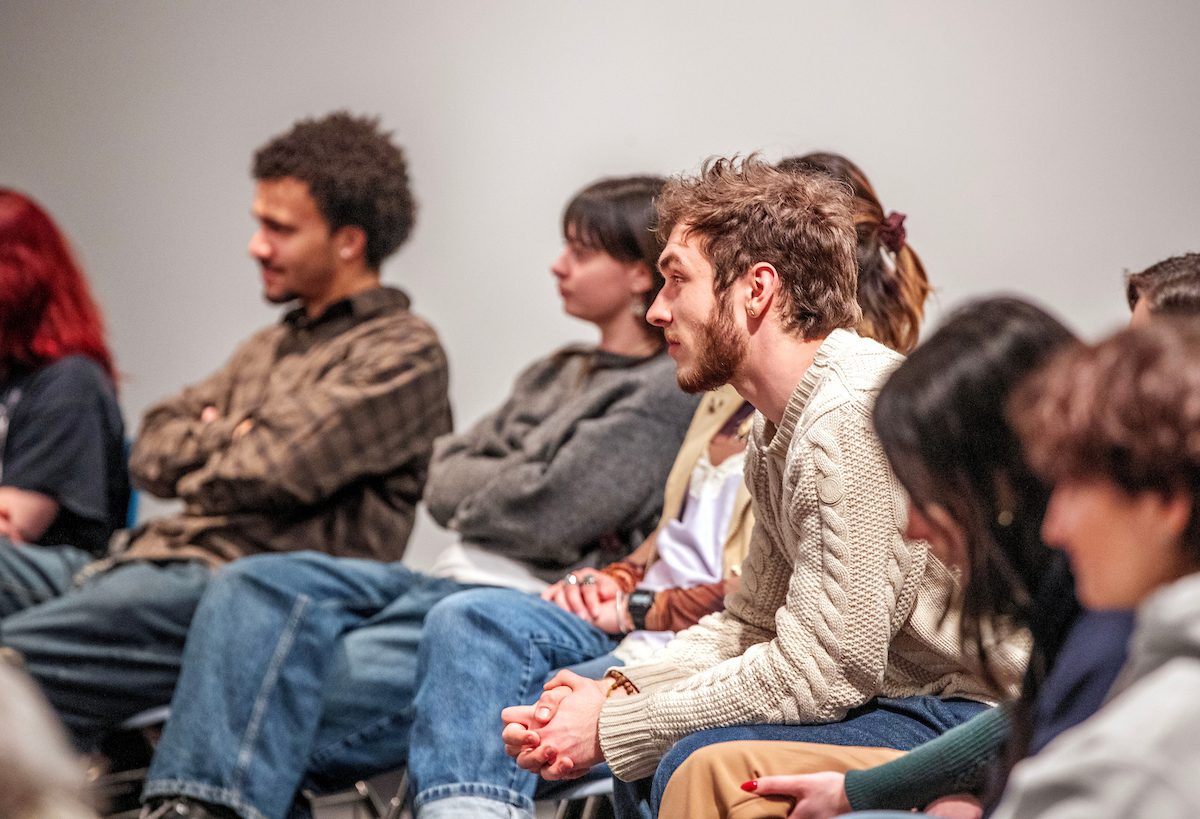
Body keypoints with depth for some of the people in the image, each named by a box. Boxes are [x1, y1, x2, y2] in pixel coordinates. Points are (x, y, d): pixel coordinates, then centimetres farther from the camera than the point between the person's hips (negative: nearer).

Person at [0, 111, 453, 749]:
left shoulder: (405, 353, -1)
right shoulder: (269, 348, 28)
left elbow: (277, 472, -12)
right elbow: (151, 450, 20)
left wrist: (196, 466, 7)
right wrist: (230, 437, 1)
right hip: (162, 554, 9)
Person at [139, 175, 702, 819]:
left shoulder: (667, 391, -5)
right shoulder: (556, 374, 23)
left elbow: (547, 517, -13)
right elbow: (443, 483, 15)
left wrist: (474, 494, 5)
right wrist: (520, 481, -2)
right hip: (453, 578, 8)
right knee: (256, 585, -16)